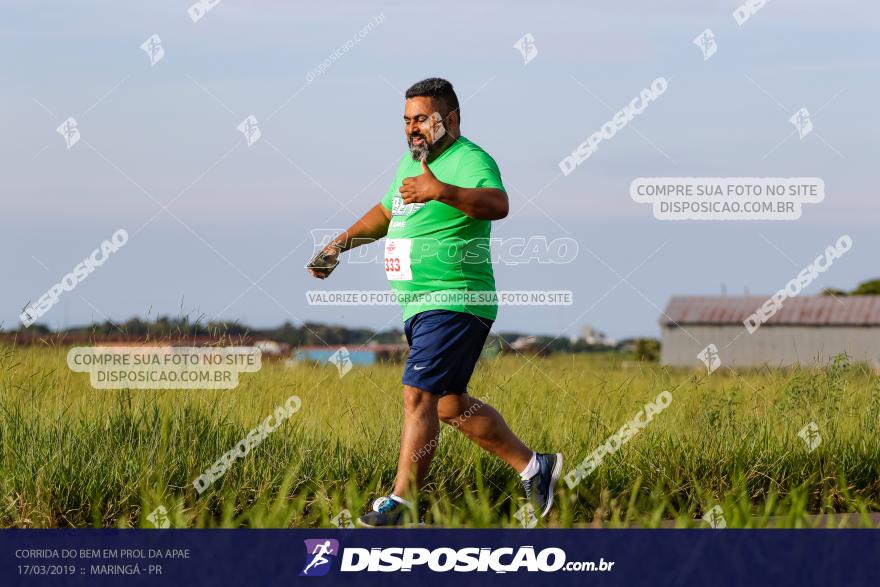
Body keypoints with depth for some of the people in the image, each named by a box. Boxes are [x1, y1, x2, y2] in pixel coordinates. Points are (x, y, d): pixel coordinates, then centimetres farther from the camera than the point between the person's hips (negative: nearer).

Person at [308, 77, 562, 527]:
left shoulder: (470, 161, -14)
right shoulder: (411, 161, 16)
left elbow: (497, 204, -34)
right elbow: (385, 213, 33)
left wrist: (441, 191, -47)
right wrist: (339, 245, 22)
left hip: (454, 303, -10)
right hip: (420, 305, 10)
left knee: (419, 396, -16)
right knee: (450, 405, 16)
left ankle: (402, 502, -14)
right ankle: (533, 467, 28)